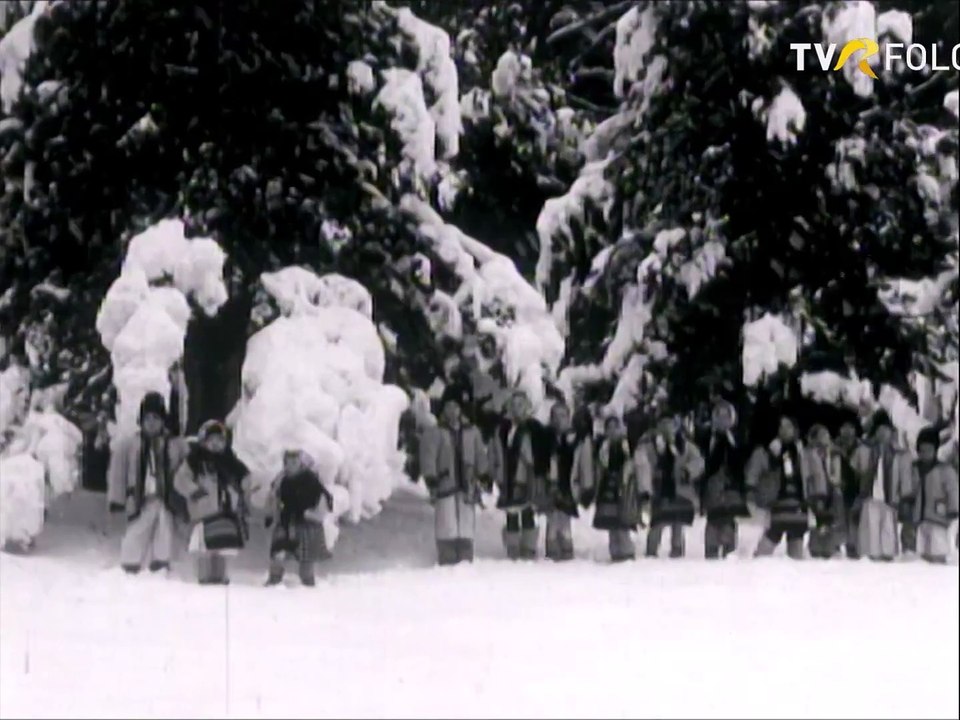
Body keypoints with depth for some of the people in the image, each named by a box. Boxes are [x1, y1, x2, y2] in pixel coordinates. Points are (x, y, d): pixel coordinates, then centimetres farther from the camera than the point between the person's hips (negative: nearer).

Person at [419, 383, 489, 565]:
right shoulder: (434, 433, 2)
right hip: (445, 488, -3)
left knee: (466, 532, 3)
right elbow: (428, 457, -5)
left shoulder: (472, 433, 14)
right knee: (448, 531, -8)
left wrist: (484, 476, 8)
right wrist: (431, 478, -14)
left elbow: (480, 456, 16)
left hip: (467, 488, 4)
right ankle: (447, 565, -8)